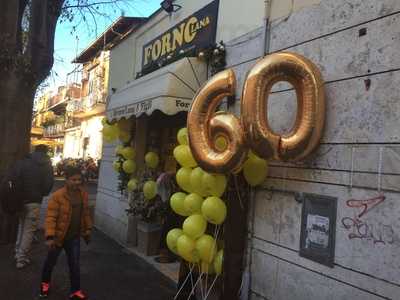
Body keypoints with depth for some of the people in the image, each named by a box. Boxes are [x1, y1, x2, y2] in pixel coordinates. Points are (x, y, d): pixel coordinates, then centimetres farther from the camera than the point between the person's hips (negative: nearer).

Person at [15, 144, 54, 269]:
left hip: (20, 199, 4)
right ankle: (22, 259, 7)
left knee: (21, 226, 21)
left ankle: (18, 253, 30)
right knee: (29, 230, 4)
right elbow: (49, 184, -6)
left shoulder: (21, 162, 2)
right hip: (34, 201, -4)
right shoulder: (46, 166, -3)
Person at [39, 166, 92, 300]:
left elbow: (86, 214, 8)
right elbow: (50, 217, -22)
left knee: (75, 264, 8)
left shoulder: (83, 195, -3)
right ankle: (45, 282, 46)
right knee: (51, 261, 20)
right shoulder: (57, 196, -21)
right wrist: (50, 236, -27)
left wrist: (87, 230, 11)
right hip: (58, 235, -3)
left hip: (74, 237, 3)